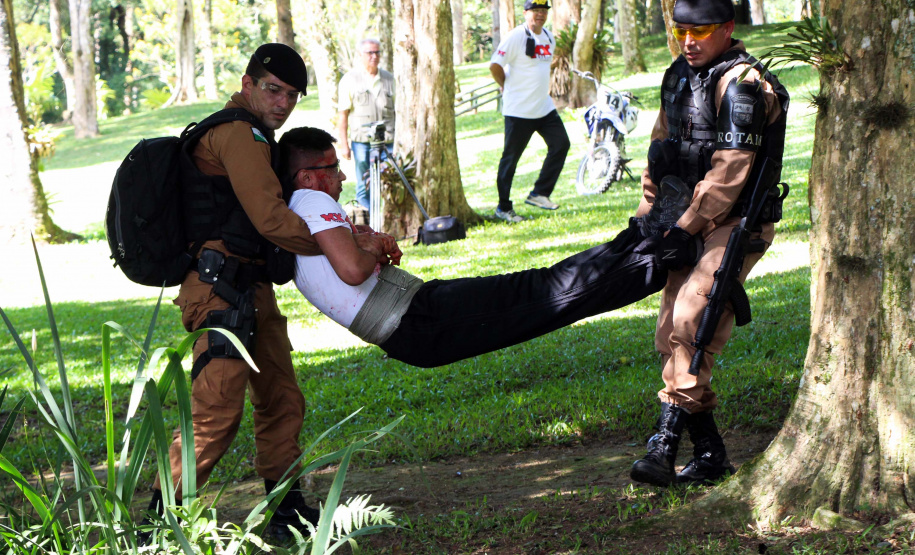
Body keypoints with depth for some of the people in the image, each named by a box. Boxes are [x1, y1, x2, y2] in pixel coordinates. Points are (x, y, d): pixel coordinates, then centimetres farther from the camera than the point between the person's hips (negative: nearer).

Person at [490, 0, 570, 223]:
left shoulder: (549, 37, 10)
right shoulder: (515, 37, -14)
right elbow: (495, 65, -17)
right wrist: (508, 87, -5)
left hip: (545, 107, 7)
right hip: (518, 110, -7)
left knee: (561, 144, -2)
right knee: (511, 157, 0)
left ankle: (539, 193, 5)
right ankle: (503, 207, 9)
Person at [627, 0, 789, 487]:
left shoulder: (742, 84, -15)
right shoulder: (679, 76, 12)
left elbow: (729, 172, -20)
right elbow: (660, 146, 20)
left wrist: (685, 228, -19)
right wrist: (647, 216, 13)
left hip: (734, 224, -9)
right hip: (688, 223, 9)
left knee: (689, 323, -22)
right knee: (670, 337, 5)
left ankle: (665, 446, -21)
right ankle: (709, 454, 11)